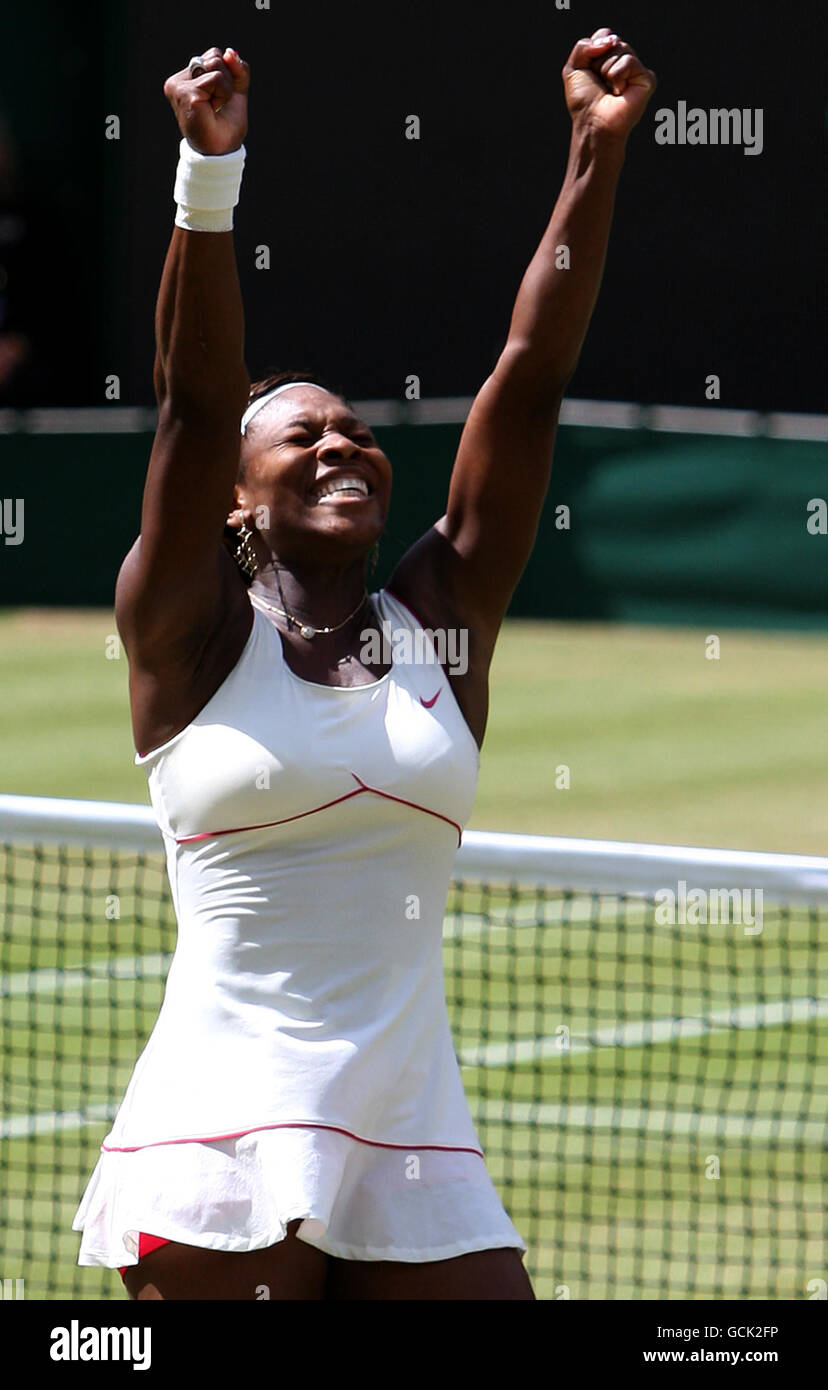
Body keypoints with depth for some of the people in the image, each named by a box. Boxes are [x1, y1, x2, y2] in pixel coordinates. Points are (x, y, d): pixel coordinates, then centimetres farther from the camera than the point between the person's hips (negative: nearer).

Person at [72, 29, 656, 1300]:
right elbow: (195, 403, -11)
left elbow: (531, 375, 5)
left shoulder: (441, 618, 11)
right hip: (224, 1135, -4)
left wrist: (598, 152, -1)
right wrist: (210, 172, -22)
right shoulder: (194, 629, 2)